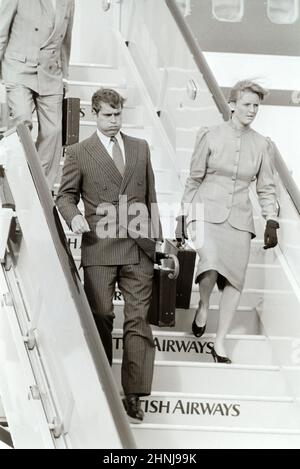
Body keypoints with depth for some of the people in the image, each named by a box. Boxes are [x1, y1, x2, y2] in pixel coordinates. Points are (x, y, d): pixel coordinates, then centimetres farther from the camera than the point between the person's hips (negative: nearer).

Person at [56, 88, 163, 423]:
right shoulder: (79, 153, 4)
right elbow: (65, 195, 7)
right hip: (99, 248, -2)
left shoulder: (140, 148, 14)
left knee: (138, 320, -3)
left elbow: (150, 195, 17)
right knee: (100, 317, 3)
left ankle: (134, 395, -3)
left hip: (138, 248, 2)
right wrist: (73, 216, -14)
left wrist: (156, 236, 13)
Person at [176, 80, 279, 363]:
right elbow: (194, 179, 7)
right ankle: (203, 306, 5)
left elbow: (266, 188, 12)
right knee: (211, 265, -27)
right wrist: (183, 217, 6)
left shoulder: (261, 145, 7)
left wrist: (271, 223, 1)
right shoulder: (210, 136, 1)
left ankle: (220, 343, 9)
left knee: (235, 280, -3)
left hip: (239, 219, 3)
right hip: (207, 212, -3)